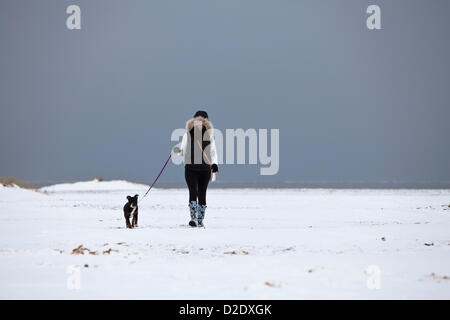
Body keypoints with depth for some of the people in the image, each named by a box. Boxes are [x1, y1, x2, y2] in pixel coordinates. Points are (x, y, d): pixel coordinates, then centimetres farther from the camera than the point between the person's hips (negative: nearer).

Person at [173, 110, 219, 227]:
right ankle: (193, 218, -20)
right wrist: (178, 150, -10)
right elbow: (183, 150, 12)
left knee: (202, 195, 2)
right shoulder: (188, 134, 5)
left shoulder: (209, 135, 6)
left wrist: (214, 165, -3)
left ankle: (200, 220, 9)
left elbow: (213, 152, 10)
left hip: (205, 169, 1)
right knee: (193, 192, -14)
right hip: (191, 168, -1)